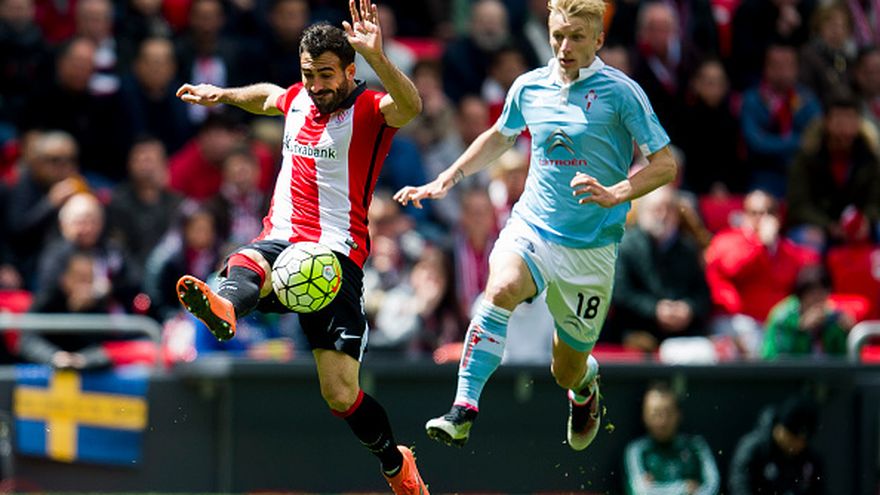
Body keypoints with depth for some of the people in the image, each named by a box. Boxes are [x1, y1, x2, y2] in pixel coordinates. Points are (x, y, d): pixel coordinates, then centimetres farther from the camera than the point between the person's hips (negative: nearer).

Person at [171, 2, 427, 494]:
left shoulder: (370, 109, -3)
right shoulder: (296, 99, 16)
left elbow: (410, 106, -29)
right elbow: (267, 96, 42)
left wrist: (376, 57, -42)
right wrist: (223, 94, 33)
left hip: (337, 256, -4)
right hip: (282, 243, 5)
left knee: (341, 395, -9)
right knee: (247, 266, -36)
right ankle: (224, 308, -72)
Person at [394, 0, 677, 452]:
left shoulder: (620, 92, -7)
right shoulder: (530, 87, 6)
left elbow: (665, 164, -6)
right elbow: (499, 137, 27)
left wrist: (614, 194, -22)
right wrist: (444, 181, 20)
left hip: (590, 247, -2)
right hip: (530, 227, 2)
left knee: (567, 372, 7)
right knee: (502, 288, -34)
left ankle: (585, 382, 48)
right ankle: (462, 414, -37)